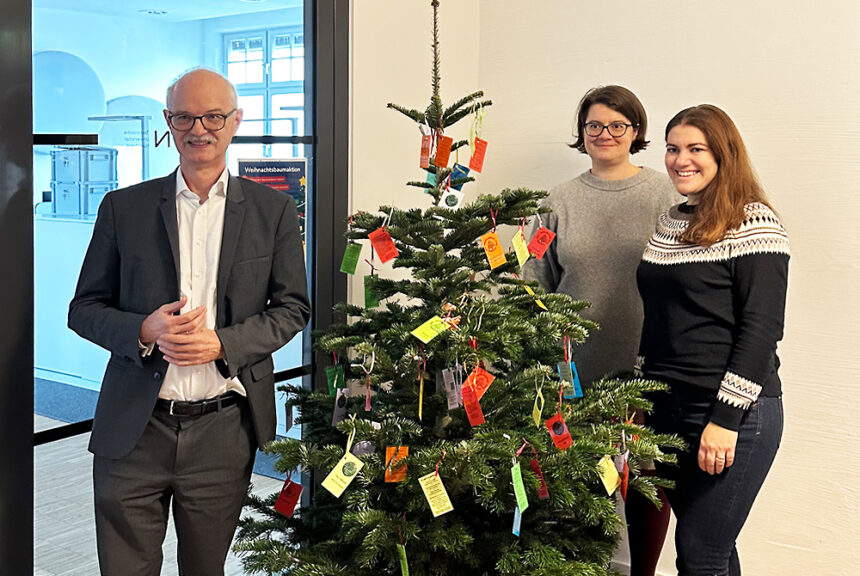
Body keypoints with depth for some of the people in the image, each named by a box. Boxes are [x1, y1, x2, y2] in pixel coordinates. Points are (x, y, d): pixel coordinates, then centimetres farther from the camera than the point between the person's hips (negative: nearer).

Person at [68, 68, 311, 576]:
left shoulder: (273, 211, 4)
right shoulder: (124, 208, 4)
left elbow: (293, 307, 4)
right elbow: (84, 308, 6)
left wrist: (222, 343, -13)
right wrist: (143, 330, -15)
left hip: (224, 432, 0)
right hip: (134, 430, 0)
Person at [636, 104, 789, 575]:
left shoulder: (754, 225, -10)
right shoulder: (670, 222, 12)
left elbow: (761, 328, -15)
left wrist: (726, 418, -18)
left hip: (733, 415, -7)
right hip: (667, 410, 7)